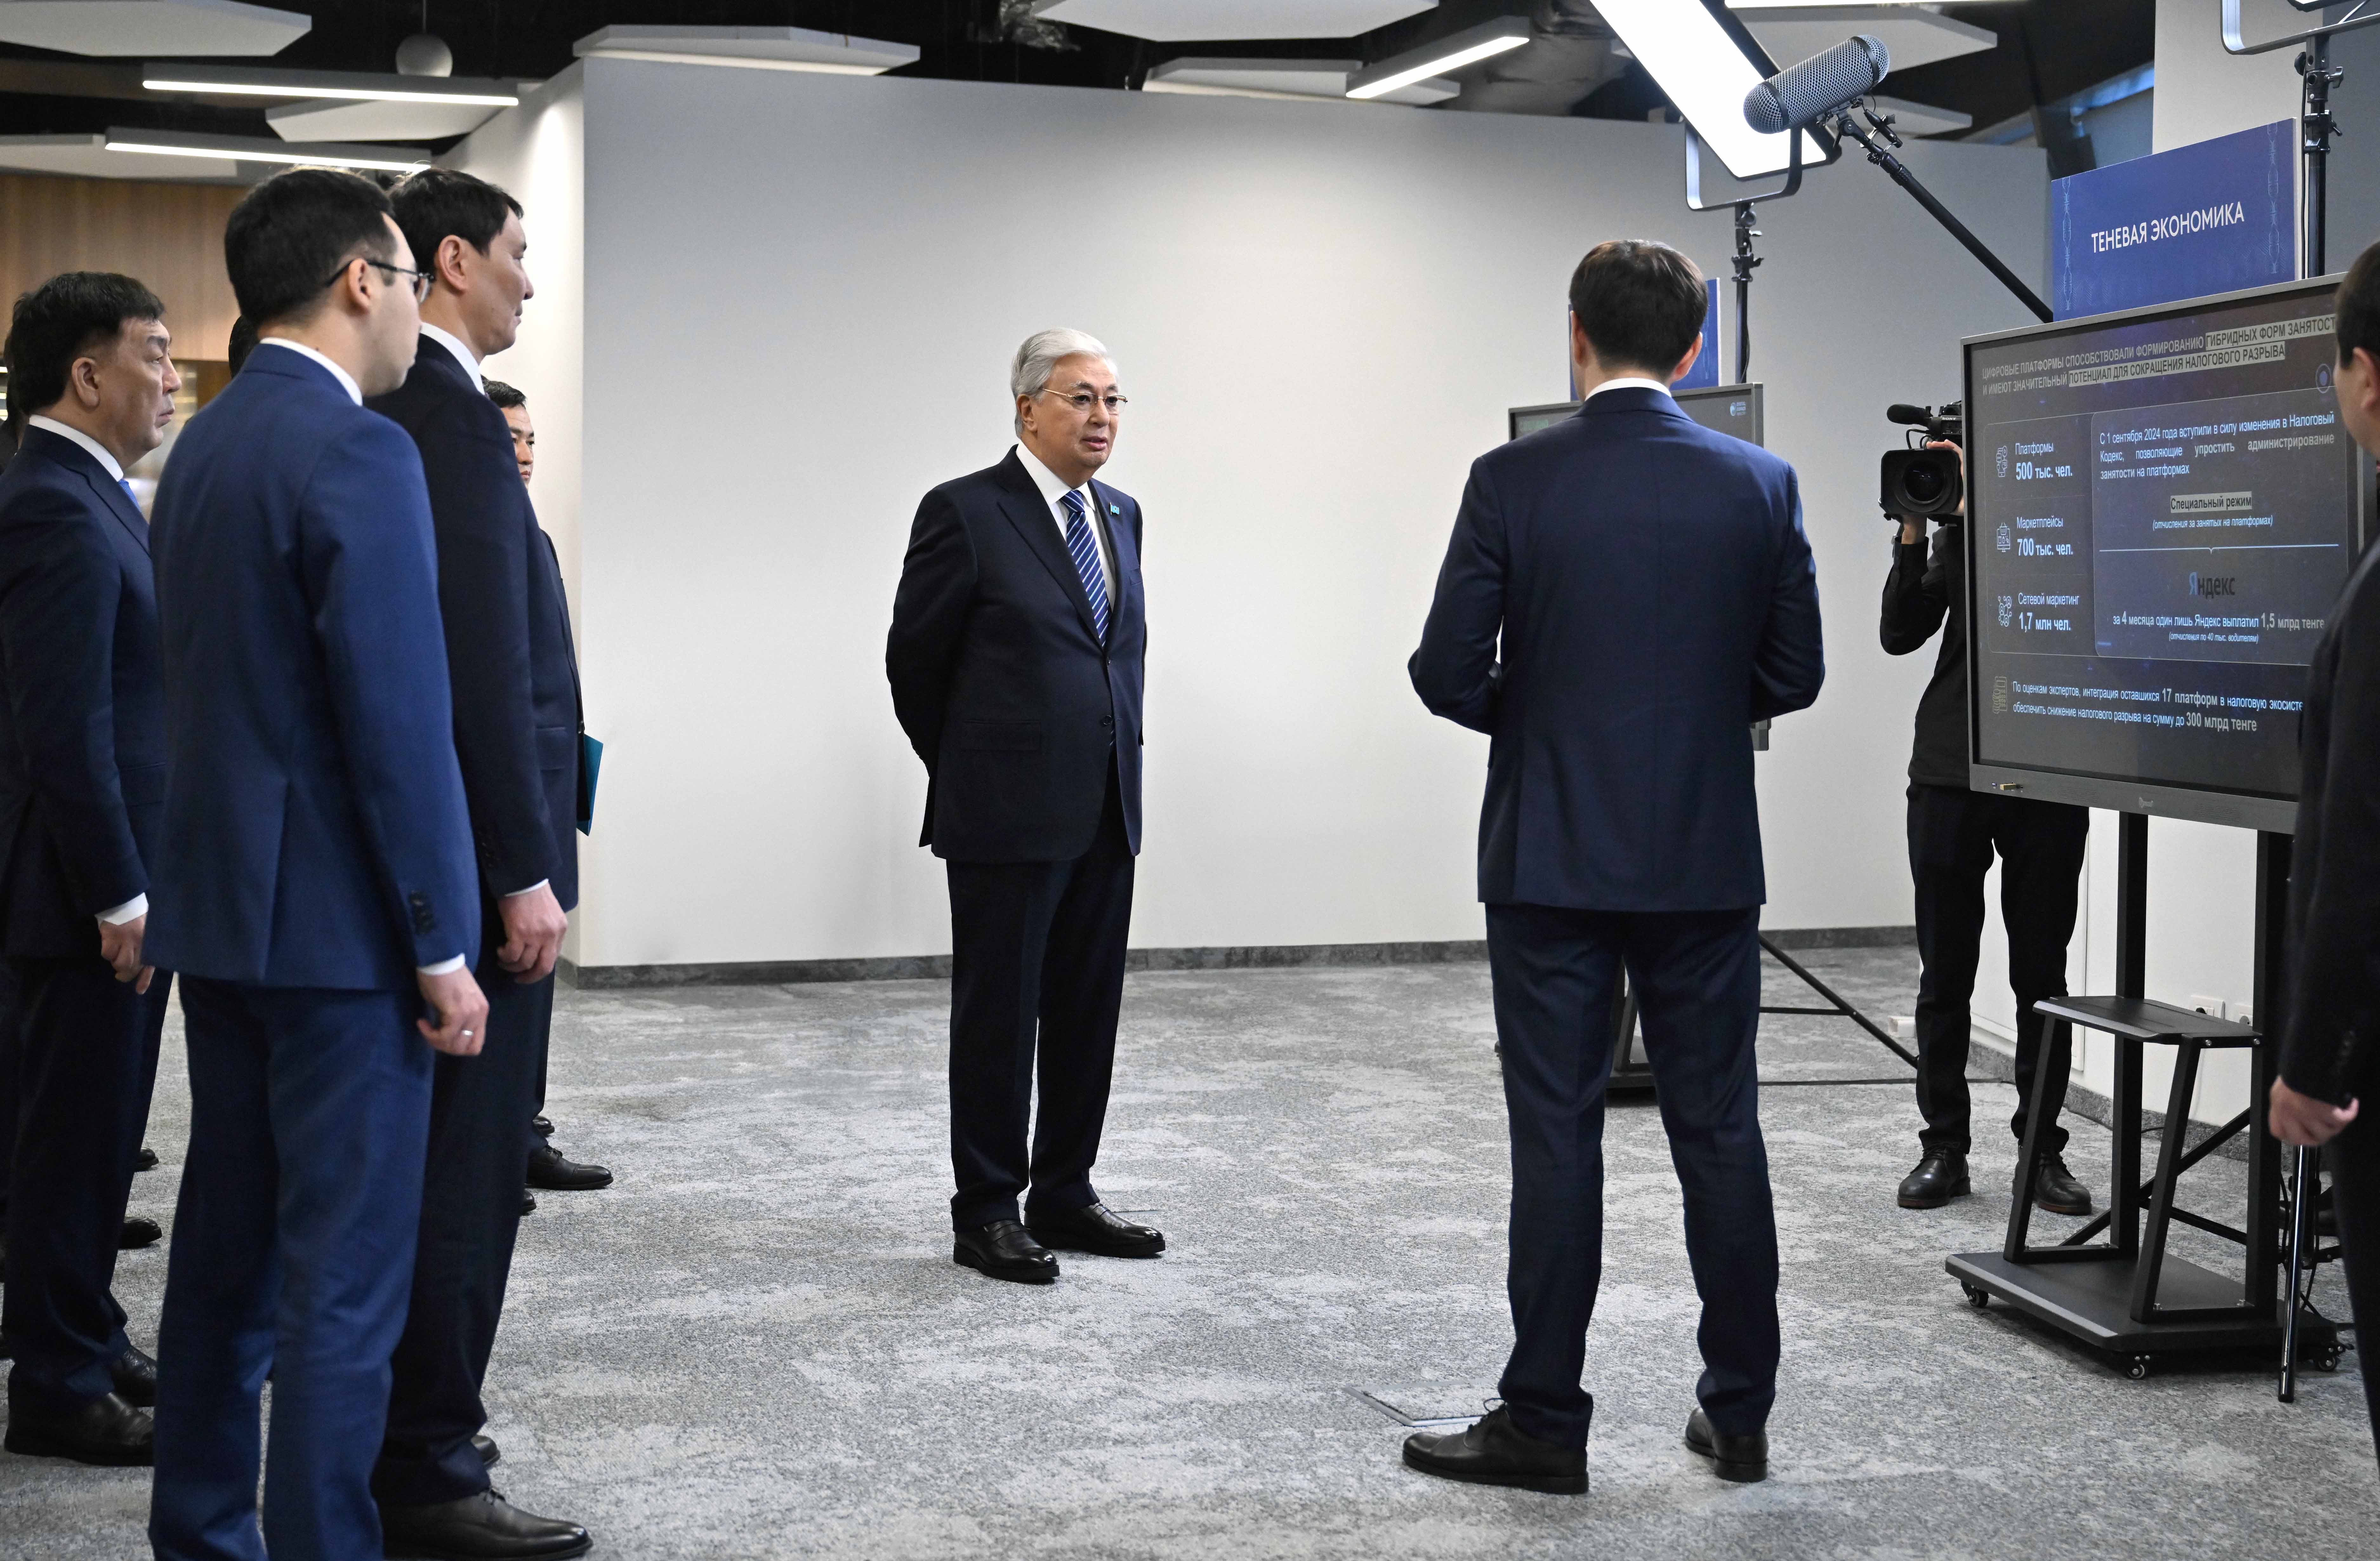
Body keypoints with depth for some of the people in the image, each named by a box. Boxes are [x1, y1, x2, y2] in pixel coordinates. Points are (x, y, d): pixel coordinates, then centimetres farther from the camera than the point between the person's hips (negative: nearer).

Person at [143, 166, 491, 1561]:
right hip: (337, 921, -9)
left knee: (231, 1239, 17)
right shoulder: (359, 452, -16)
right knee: (347, 1274, -2)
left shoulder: (206, 445, 12)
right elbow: (401, 721, -20)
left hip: (219, 905, 9)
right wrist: (443, 948, -15)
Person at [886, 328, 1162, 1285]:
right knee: (998, 1018, 3)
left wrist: (1117, 761, 15)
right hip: (1007, 815, -6)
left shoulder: (1120, 515, 12)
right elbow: (914, 662, -2)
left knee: (1087, 1016, 11)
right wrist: (970, 772, 7)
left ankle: (1062, 1197, 23)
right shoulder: (966, 513, -9)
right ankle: (986, 1214, 12)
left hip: (1105, 813, 6)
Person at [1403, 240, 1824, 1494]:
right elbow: (1792, 675, 4)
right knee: (1721, 1134, 10)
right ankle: (1739, 1415, 19)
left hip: (1551, 860, -2)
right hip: (1707, 863, 2)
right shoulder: (1760, 486, -1)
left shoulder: (1513, 482, -8)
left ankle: (1544, 1425, 9)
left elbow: (1449, 673, -9)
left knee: (1557, 1135, 3)